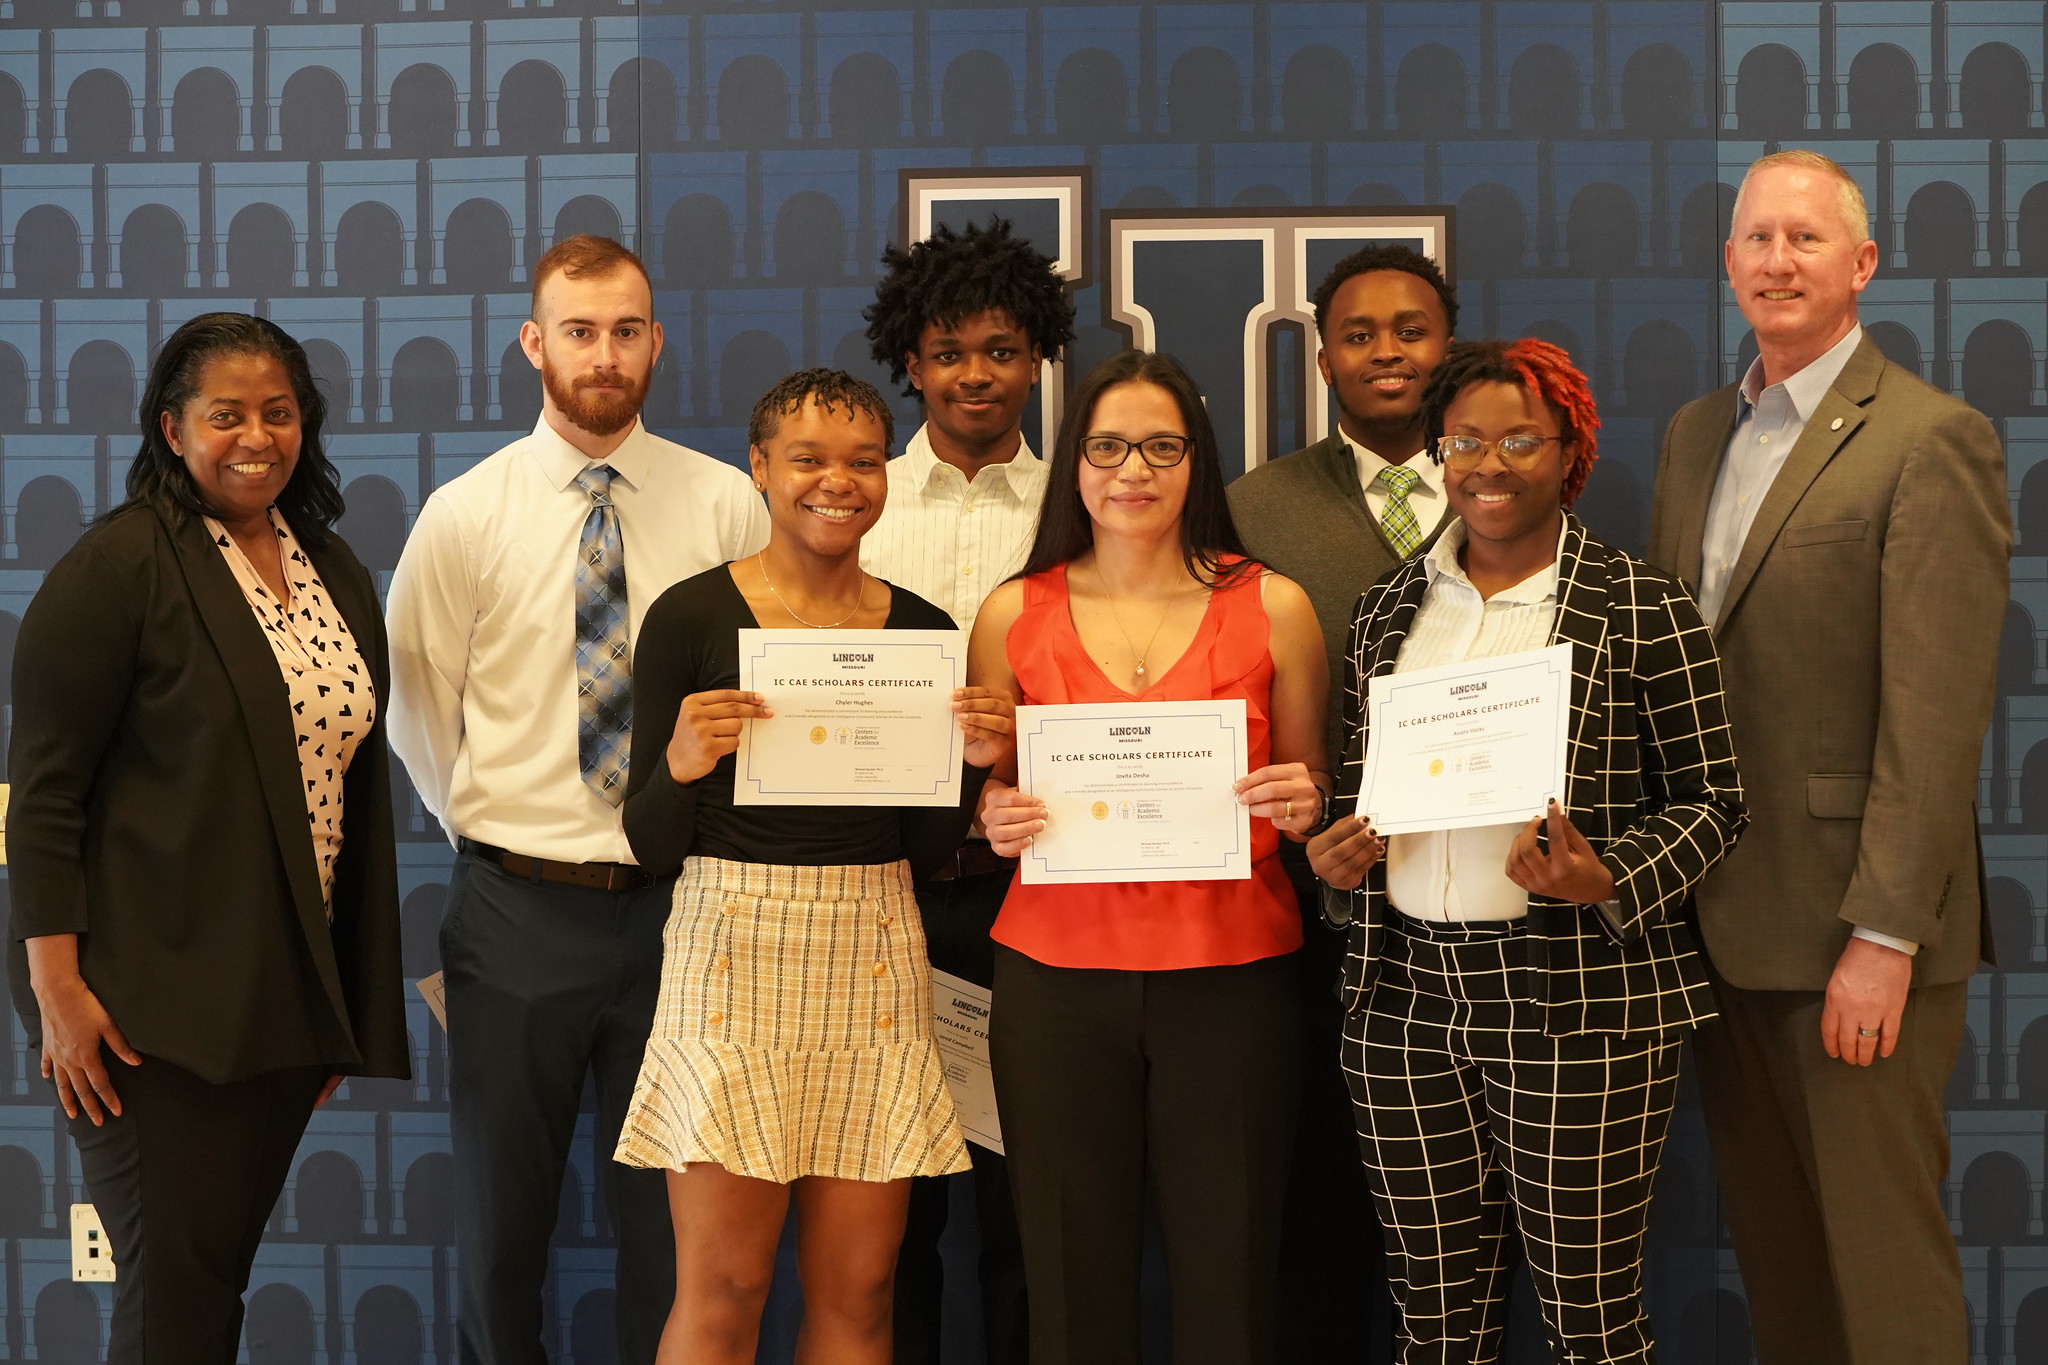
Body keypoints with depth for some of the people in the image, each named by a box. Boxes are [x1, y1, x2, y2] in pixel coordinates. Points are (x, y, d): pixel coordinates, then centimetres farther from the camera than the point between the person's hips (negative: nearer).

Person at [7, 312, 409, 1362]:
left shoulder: (334, 572, 11)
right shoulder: (121, 565, -8)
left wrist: (350, 1003, 16)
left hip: (288, 992, 6)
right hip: (152, 992, -6)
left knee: (224, 1272, 12)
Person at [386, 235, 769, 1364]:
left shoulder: (725, 505, -1)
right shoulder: (464, 516, -3)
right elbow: (413, 699, 7)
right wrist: (485, 821, 7)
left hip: (677, 900, 0)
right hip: (518, 905, 0)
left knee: (673, 1218, 10)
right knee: (500, 1217, 11)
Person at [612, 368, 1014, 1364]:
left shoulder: (920, 629, 9)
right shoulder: (692, 616, -1)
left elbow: (928, 849, 13)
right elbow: (651, 844, -1)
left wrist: (975, 762, -4)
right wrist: (680, 761, -20)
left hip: (874, 960, 3)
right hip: (735, 949, -3)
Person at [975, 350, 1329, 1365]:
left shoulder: (1272, 607, 4)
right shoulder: (1013, 615, 6)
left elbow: (1310, 788, 12)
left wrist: (1302, 801, -9)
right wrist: (998, 817, -5)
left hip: (1232, 974, 0)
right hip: (1055, 976, 1)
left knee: (1226, 1281, 1)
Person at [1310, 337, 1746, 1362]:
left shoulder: (1644, 611, -2)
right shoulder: (1388, 608, 12)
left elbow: (1711, 797, -1)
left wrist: (1608, 882, -18)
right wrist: (1333, 853, 0)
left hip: (1579, 1002, -4)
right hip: (1406, 996, 4)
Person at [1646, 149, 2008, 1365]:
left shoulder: (1933, 441, -10)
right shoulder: (1696, 434, 13)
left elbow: (1935, 715, -15)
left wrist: (1883, 935, -18)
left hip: (1853, 926, -7)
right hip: (1724, 917, 7)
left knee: (1880, 1258, 2)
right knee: (1770, 1238, 15)